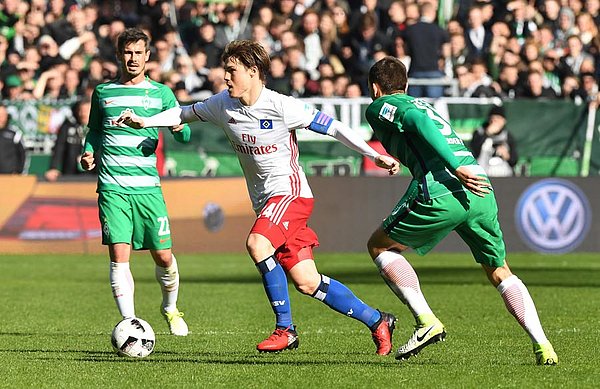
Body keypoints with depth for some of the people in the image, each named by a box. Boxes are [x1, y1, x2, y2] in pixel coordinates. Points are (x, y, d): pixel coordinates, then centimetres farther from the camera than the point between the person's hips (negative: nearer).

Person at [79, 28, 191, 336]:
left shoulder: (161, 94, 9)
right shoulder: (103, 92, 12)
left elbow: (184, 137, 5)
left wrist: (178, 127, -18)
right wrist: (89, 153, 5)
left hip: (148, 187, 0)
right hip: (112, 188, 0)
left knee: (163, 255, 1)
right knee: (119, 256, -12)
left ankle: (170, 309, 28)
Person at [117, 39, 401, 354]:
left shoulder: (282, 107, -15)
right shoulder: (222, 104, 3)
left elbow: (332, 127, -11)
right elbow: (185, 113, 18)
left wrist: (375, 155, -13)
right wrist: (143, 122, 10)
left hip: (290, 190, -6)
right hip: (263, 199, 6)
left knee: (257, 243, -30)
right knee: (306, 282, 1)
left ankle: (284, 329, -20)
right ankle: (377, 321, 15)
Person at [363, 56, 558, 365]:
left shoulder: (380, 107, 11)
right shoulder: (424, 106, 33)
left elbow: (416, 121, -9)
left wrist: (456, 168, -17)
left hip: (441, 189, -6)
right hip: (480, 192, 6)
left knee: (379, 246, 15)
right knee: (500, 273, 20)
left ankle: (427, 322, 0)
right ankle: (543, 346, 3)